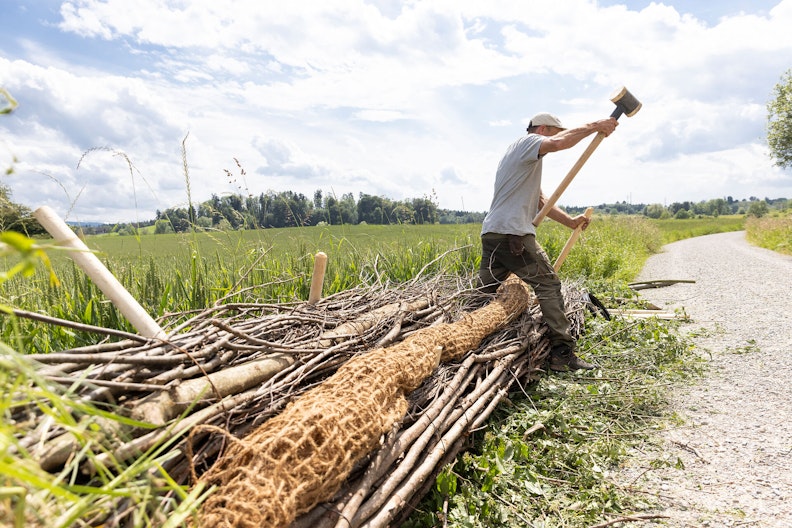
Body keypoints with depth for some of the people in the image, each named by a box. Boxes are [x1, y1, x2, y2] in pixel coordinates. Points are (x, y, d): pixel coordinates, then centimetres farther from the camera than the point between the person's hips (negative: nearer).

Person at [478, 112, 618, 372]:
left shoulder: (528, 161, 32)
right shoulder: (527, 142, 2)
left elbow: (540, 200, 28)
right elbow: (561, 143, -20)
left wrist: (569, 221, 20)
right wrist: (594, 126, -9)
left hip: (491, 233, 10)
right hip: (512, 234, -10)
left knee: (485, 294, 11)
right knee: (549, 286, -6)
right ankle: (562, 353, -4)